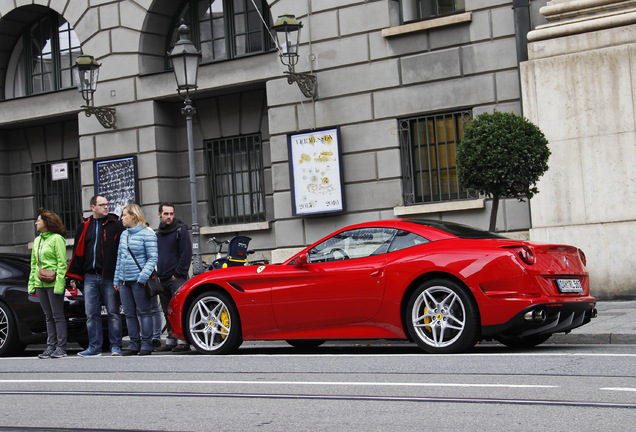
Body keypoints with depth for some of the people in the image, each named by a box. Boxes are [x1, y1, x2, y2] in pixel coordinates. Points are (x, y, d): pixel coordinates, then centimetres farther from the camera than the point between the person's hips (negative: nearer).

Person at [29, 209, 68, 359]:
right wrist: (31, 284, 12)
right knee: (48, 317, 9)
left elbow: (62, 263, -12)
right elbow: (33, 264, 19)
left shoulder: (57, 239, -6)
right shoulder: (37, 241, 17)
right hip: (40, 284, 7)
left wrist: (59, 284, -18)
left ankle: (61, 348, -1)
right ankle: (51, 346, 11)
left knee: (57, 316, -3)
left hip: (53, 284, -7)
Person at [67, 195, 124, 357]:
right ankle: (94, 347, 10)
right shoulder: (84, 227, 14)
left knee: (113, 312, 0)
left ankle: (115, 346, 6)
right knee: (91, 314, 4)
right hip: (90, 277, 4)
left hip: (109, 277, -4)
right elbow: (77, 252, 16)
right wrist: (74, 276, 9)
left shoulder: (116, 225, 2)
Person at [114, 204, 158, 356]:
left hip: (138, 280, -7)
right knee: (129, 314, 8)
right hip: (124, 280, 7)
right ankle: (134, 344, 14)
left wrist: (143, 276, -20)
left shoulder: (147, 234, -7)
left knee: (144, 312, -2)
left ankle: (146, 344, 1)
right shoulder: (124, 234, 16)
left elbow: (152, 258, -11)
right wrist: (117, 279, 14)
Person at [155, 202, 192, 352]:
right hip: (163, 279, 7)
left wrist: (178, 274, -13)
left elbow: (186, 254, -8)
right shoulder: (158, 233, 19)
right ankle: (171, 341, 13)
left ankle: (183, 341, -11)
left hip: (177, 278, -7)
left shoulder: (180, 230, -2)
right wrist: (157, 274, 12)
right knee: (168, 312, 9)